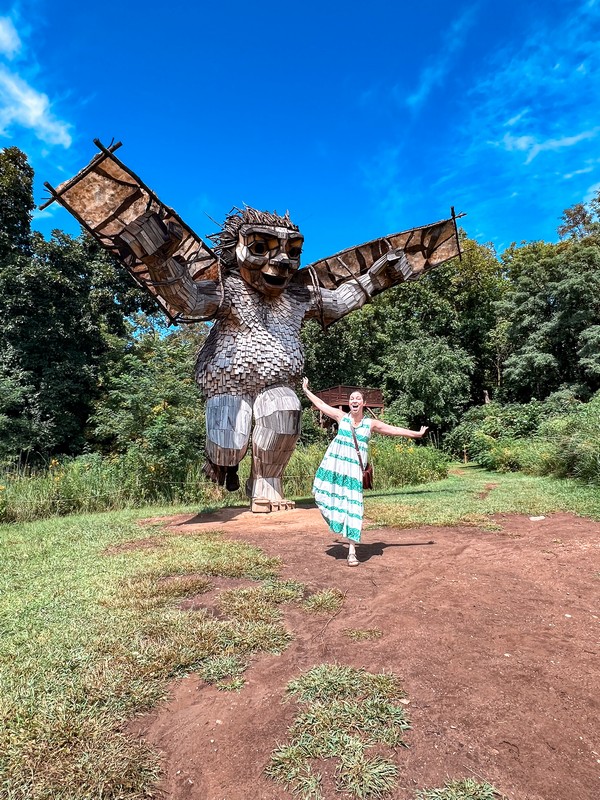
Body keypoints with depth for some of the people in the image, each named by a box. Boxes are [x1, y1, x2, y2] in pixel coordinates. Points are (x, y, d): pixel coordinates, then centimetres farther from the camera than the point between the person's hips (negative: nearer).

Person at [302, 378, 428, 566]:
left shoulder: (371, 423, 6)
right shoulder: (341, 417, 6)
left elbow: (394, 430, 12)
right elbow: (320, 404, 15)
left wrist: (416, 434, 15)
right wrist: (306, 390, 22)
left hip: (353, 468, -1)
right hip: (334, 464, 1)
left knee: (352, 506, -3)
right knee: (328, 498, -1)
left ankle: (352, 551, 1)